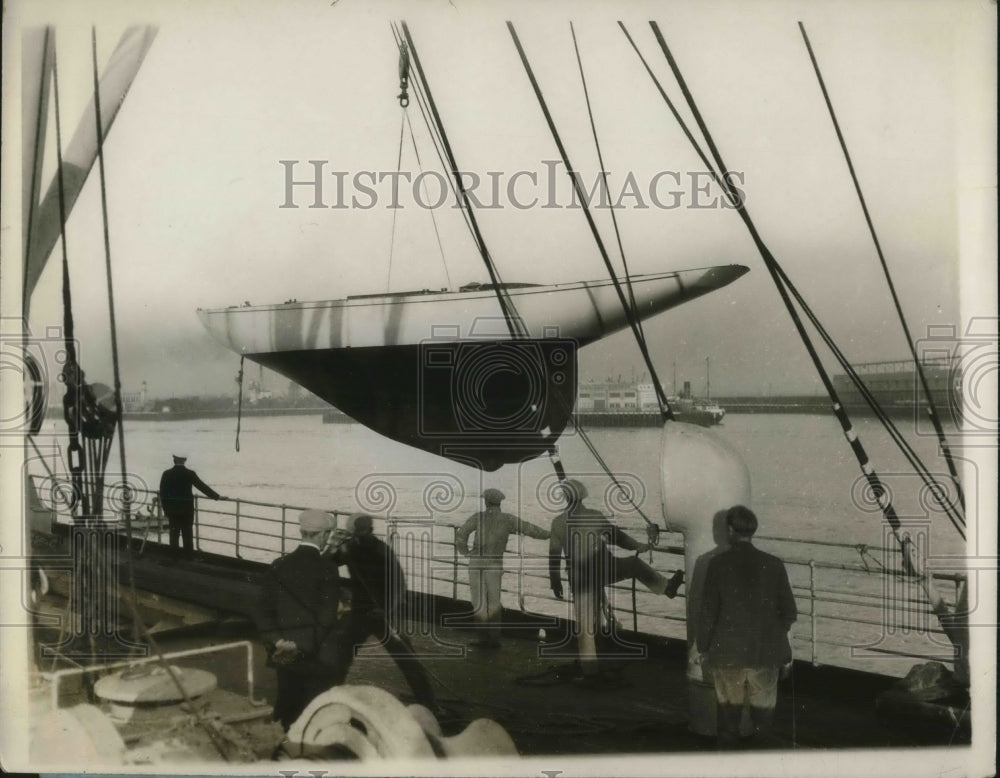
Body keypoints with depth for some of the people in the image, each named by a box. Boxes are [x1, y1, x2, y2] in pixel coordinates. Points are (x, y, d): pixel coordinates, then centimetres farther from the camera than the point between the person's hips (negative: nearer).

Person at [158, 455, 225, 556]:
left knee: (174, 533, 12)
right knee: (187, 535, 5)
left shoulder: (166, 474, -6)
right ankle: (188, 556, 7)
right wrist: (217, 496, 0)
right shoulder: (190, 474, -10)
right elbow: (203, 487, -7)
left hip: (171, 510, 2)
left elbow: (162, 493, -2)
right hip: (187, 509, -1)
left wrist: (165, 509, 8)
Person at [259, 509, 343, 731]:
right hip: (318, 657, -5)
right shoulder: (326, 567, -11)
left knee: (289, 712, 16)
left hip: (285, 656, 5)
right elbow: (326, 615, -16)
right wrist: (302, 645, -14)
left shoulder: (278, 566, 3)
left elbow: (267, 609, 1)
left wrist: (276, 641, -6)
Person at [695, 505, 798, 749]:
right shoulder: (773, 564, -5)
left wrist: (702, 647, 5)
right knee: (763, 712, 12)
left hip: (727, 653, -1)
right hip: (765, 653, 1)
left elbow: (708, 611, -7)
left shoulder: (718, 563, -10)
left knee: (729, 710, 12)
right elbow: (789, 611, 1)